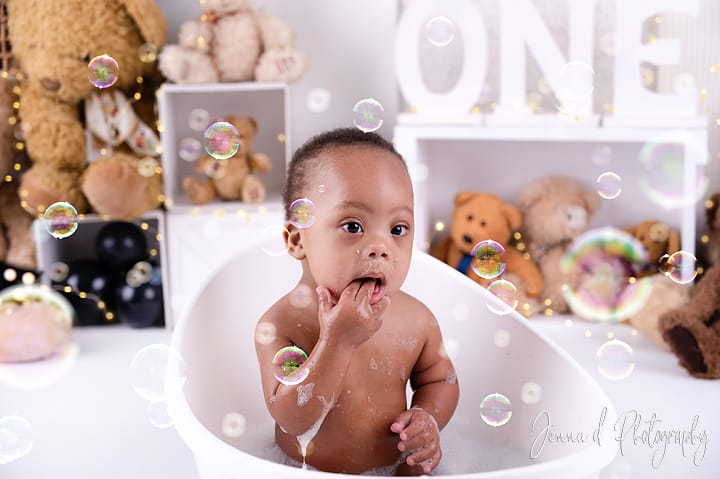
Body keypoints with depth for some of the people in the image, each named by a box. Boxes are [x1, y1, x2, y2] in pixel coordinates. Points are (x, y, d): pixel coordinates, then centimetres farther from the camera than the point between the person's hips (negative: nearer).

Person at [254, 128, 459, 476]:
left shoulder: (417, 320, -10)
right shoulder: (280, 326, -19)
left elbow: (439, 378, 6)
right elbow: (292, 420, -24)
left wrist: (428, 418, -14)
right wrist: (336, 342, -31)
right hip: (305, 471, -3)